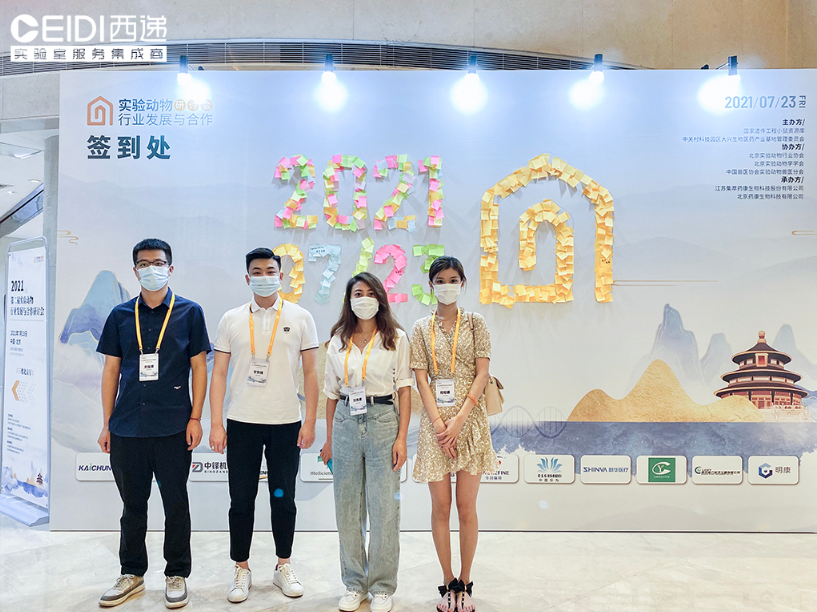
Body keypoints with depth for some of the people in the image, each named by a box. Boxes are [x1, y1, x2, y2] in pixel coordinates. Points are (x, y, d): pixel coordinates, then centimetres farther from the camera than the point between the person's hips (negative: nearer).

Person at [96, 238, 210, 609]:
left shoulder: (189, 312, 0)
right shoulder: (120, 315, 7)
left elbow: (199, 367, 0)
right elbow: (111, 371, 9)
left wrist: (195, 418, -6)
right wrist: (106, 424, 6)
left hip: (173, 427, -2)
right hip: (127, 427, 3)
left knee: (175, 503, 7)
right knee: (132, 503, 14)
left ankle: (176, 575, 24)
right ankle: (132, 574, 31)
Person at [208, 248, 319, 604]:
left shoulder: (300, 318, 1)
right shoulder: (231, 320, 4)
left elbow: (310, 372, 1)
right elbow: (219, 374, 3)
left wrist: (310, 422, -4)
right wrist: (215, 424, -4)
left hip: (286, 424, 0)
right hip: (242, 423, 1)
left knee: (283, 498, 10)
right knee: (241, 500, 8)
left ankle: (283, 566, 28)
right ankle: (242, 569, 25)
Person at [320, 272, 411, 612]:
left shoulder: (396, 338, 1)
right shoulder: (338, 341, 9)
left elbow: (404, 389, -1)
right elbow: (332, 393, 13)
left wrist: (401, 437, -7)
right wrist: (329, 439, 11)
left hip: (382, 420, -3)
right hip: (346, 422, 3)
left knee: (384, 507, 1)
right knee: (347, 507, 9)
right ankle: (354, 584, 25)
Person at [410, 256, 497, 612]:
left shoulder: (475, 323, 5)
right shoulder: (421, 329, 7)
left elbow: (482, 373, -2)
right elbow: (421, 380, 1)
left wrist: (460, 419, -12)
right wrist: (439, 423, -11)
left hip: (470, 420, -1)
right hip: (435, 422, 1)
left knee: (467, 508, 4)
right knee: (440, 507, 6)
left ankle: (465, 583, 19)